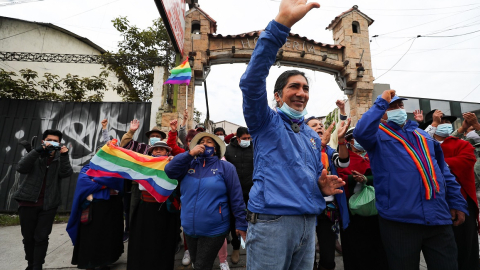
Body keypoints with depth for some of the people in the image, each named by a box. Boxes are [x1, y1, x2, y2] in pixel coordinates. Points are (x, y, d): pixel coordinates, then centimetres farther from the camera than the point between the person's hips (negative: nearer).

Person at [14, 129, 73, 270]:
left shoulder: (60, 158, 3)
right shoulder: (35, 155, 4)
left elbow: (65, 174, -14)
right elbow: (21, 168, -14)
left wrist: (64, 156, -26)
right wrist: (38, 150, -25)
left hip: (48, 204, -1)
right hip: (28, 201, 1)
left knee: (41, 237, 1)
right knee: (28, 237, 14)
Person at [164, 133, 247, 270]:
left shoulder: (225, 167, -7)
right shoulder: (189, 164, 5)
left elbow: (236, 197, -7)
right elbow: (169, 171, -8)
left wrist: (241, 224, -8)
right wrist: (190, 154, -15)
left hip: (214, 230, -5)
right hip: (189, 229, 5)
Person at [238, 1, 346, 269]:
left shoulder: (313, 136, 17)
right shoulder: (266, 122, -2)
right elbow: (252, 81, -20)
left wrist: (323, 186, -1)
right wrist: (281, 24, -29)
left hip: (308, 222, 6)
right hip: (270, 220, -6)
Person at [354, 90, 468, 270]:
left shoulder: (421, 134, 19)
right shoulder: (378, 134, 0)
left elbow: (443, 169, 21)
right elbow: (361, 132, -26)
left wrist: (457, 202, 15)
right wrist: (381, 102, -16)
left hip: (439, 217, 5)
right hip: (400, 220, -5)